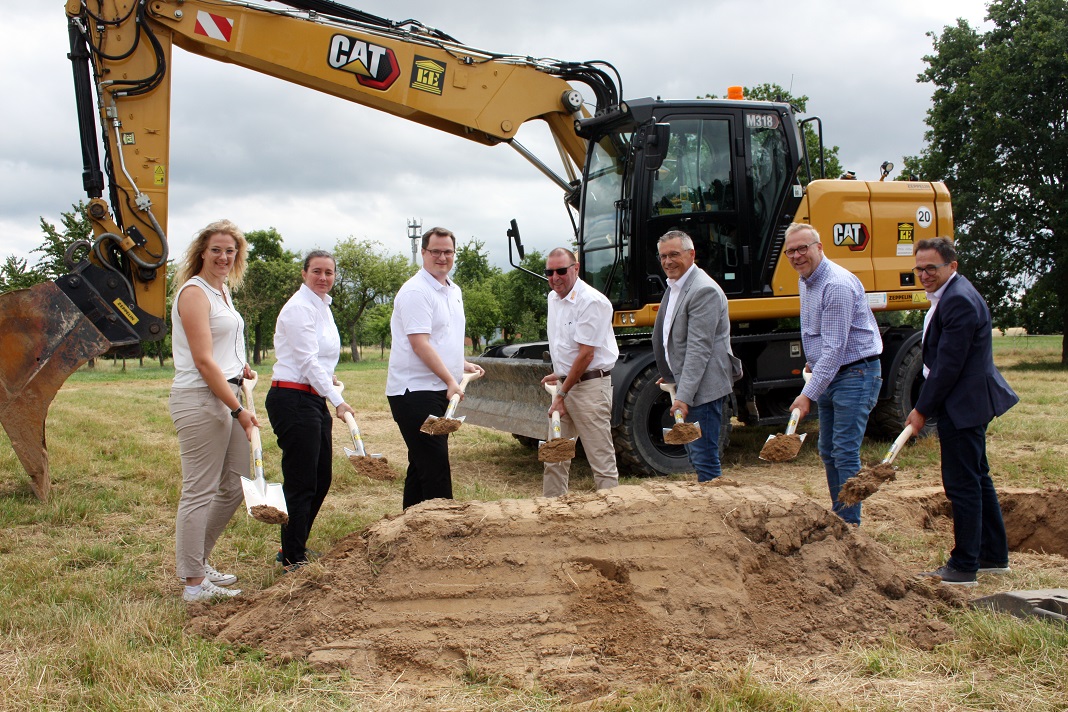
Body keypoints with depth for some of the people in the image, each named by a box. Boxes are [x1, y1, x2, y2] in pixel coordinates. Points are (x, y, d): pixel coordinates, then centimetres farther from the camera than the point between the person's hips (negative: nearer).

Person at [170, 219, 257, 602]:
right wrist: (239, 410, -19)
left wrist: (240, 366, 18)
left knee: (235, 485, 14)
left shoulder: (223, 290, 16)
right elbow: (204, 362, -18)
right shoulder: (194, 292, -12)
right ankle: (194, 583, 6)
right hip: (200, 399, -10)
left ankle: (197, 561, 28)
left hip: (227, 395, 10)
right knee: (200, 491, -3)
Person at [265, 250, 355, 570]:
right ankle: (293, 560, 6)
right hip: (293, 400, -10)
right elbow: (307, 361, -19)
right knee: (301, 482, -5)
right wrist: (338, 401, -23)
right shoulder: (299, 308, -13)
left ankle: (294, 547, 28)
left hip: (314, 399, 10)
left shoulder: (322, 306, 16)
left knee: (321, 477, 14)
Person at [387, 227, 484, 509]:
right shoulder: (416, 292, -13)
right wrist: (450, 380, -22)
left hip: (439, 390, 9)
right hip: (415, 390, -9)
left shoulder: (453, 291, 17)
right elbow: (419, 343, -20)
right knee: (434, 467, -9)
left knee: (422, 466, 14)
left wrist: (462, 364, 18)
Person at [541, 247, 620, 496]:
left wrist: (563, 394, -13)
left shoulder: (591, 302, -16)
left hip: (590, 385, -8)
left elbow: (586, 355, -17)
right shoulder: (554, 298, 11)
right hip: (565, 383, 9)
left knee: (601, 459, -5)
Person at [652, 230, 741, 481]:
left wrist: (683, 396, -25)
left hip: (702, 388, -10)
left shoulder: (704, 290, -18)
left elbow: (699, 348, -23)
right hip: (684, 386, 10)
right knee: (696, 455, 17)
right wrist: (671, 376, 19)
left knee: (704, 458, -8)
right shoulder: (674, 287, 14)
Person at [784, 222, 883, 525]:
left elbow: (834, 348, -26)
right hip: (828, 374, 10)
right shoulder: (804, 281, 9)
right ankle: (838, 516, 24)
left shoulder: (837, 285, -22)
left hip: (855, 373, -10)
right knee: (828, 452, 13)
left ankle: (850, 526, -4)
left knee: (845, 453, -11)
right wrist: (812, 361, 26)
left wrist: (809, 395, -27)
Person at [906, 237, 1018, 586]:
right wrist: (926, 406, 16)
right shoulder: (948, 296, 13)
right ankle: (994, 557, 29)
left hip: (963, 405, -11)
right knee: (977, 479, 18)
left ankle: (964, 567, 3)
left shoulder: (959, 301, -21)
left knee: (963, 484, -4)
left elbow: (948, 365, -22)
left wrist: (923, 409, -15)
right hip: (967, 403, 11)